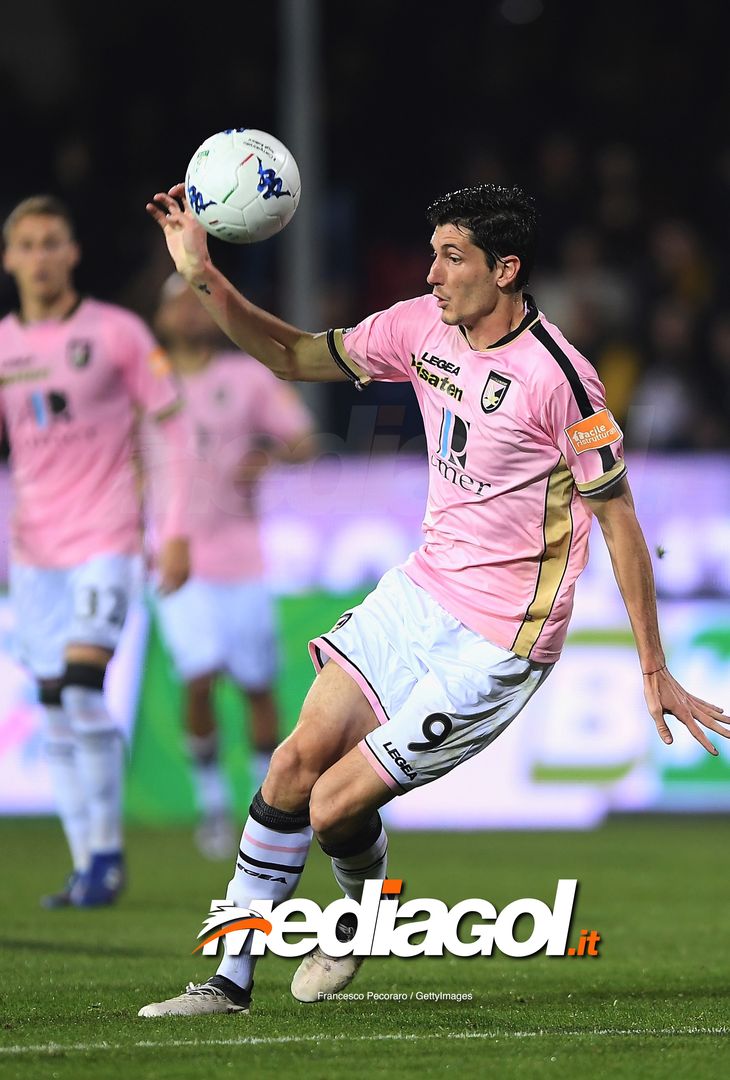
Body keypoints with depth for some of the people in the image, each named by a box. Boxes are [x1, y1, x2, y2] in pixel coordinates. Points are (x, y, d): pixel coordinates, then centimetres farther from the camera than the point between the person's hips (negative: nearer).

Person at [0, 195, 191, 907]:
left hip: (104, 538, -4)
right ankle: (87, 864, 9)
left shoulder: (117, 334, -2)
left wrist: (175, 531, -6)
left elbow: (172, 428, 0)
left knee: (84, 685, -19)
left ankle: (106, 854, -8)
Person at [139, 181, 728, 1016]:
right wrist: (205, 280, -4)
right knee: (297, 761, -1)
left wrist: (653, 670, -10)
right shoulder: (422, 325, -1)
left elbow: (618, 517, -13)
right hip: (420, 591, 7)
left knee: (336, 807, -10)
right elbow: (295, 357, 12)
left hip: (499, 639, -7)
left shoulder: (557, 376, -20)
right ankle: (229, 978, 11)